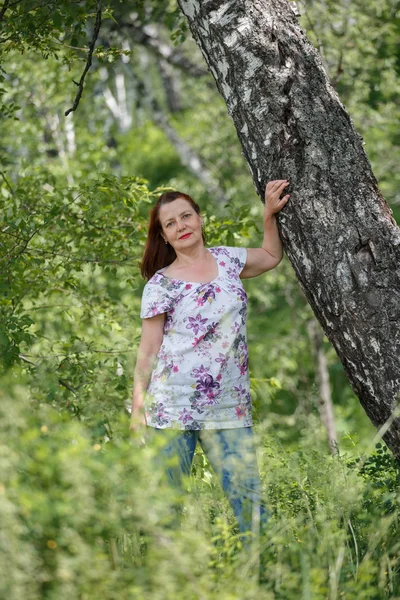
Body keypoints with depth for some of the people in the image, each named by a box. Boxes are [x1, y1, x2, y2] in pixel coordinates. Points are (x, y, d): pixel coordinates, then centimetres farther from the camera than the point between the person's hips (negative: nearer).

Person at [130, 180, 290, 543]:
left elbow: (271, 256, 31)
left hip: (228, 407, 3)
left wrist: (270, 214, 18)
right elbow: (148, 351, 0)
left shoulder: (227, 260, 10)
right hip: (171, 407, -3)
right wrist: (137, 407, -2)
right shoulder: (160, 285, -1)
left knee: (250, 501, -4)